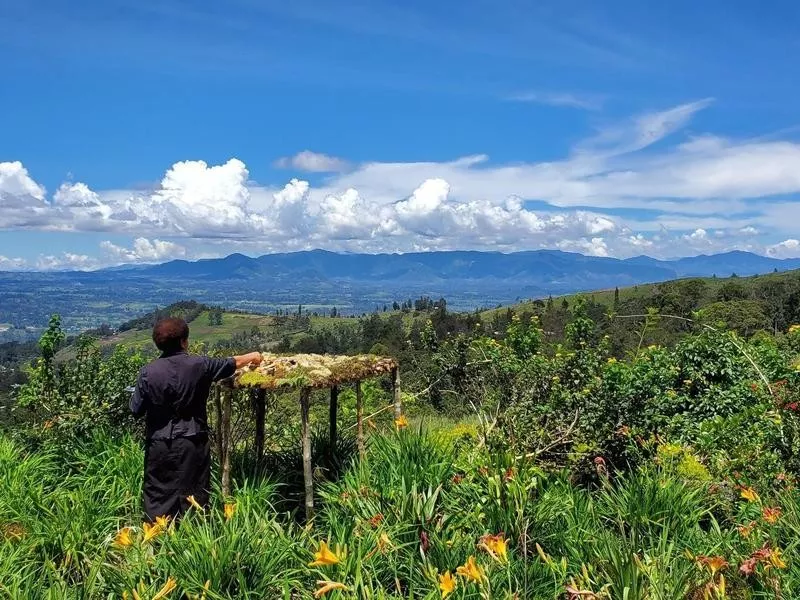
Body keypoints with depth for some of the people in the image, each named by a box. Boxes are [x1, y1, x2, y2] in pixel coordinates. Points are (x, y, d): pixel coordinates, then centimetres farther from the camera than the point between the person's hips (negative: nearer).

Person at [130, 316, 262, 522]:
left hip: (159, 443, 0)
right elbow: (234, 363, 7)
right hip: (193, 443, 0)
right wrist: (252, 356, 27)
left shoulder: (148, 372, -9)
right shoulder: (199, 365, -9)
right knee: (194, 496, 10)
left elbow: (136, 410, -1)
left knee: (157, 494, 11)